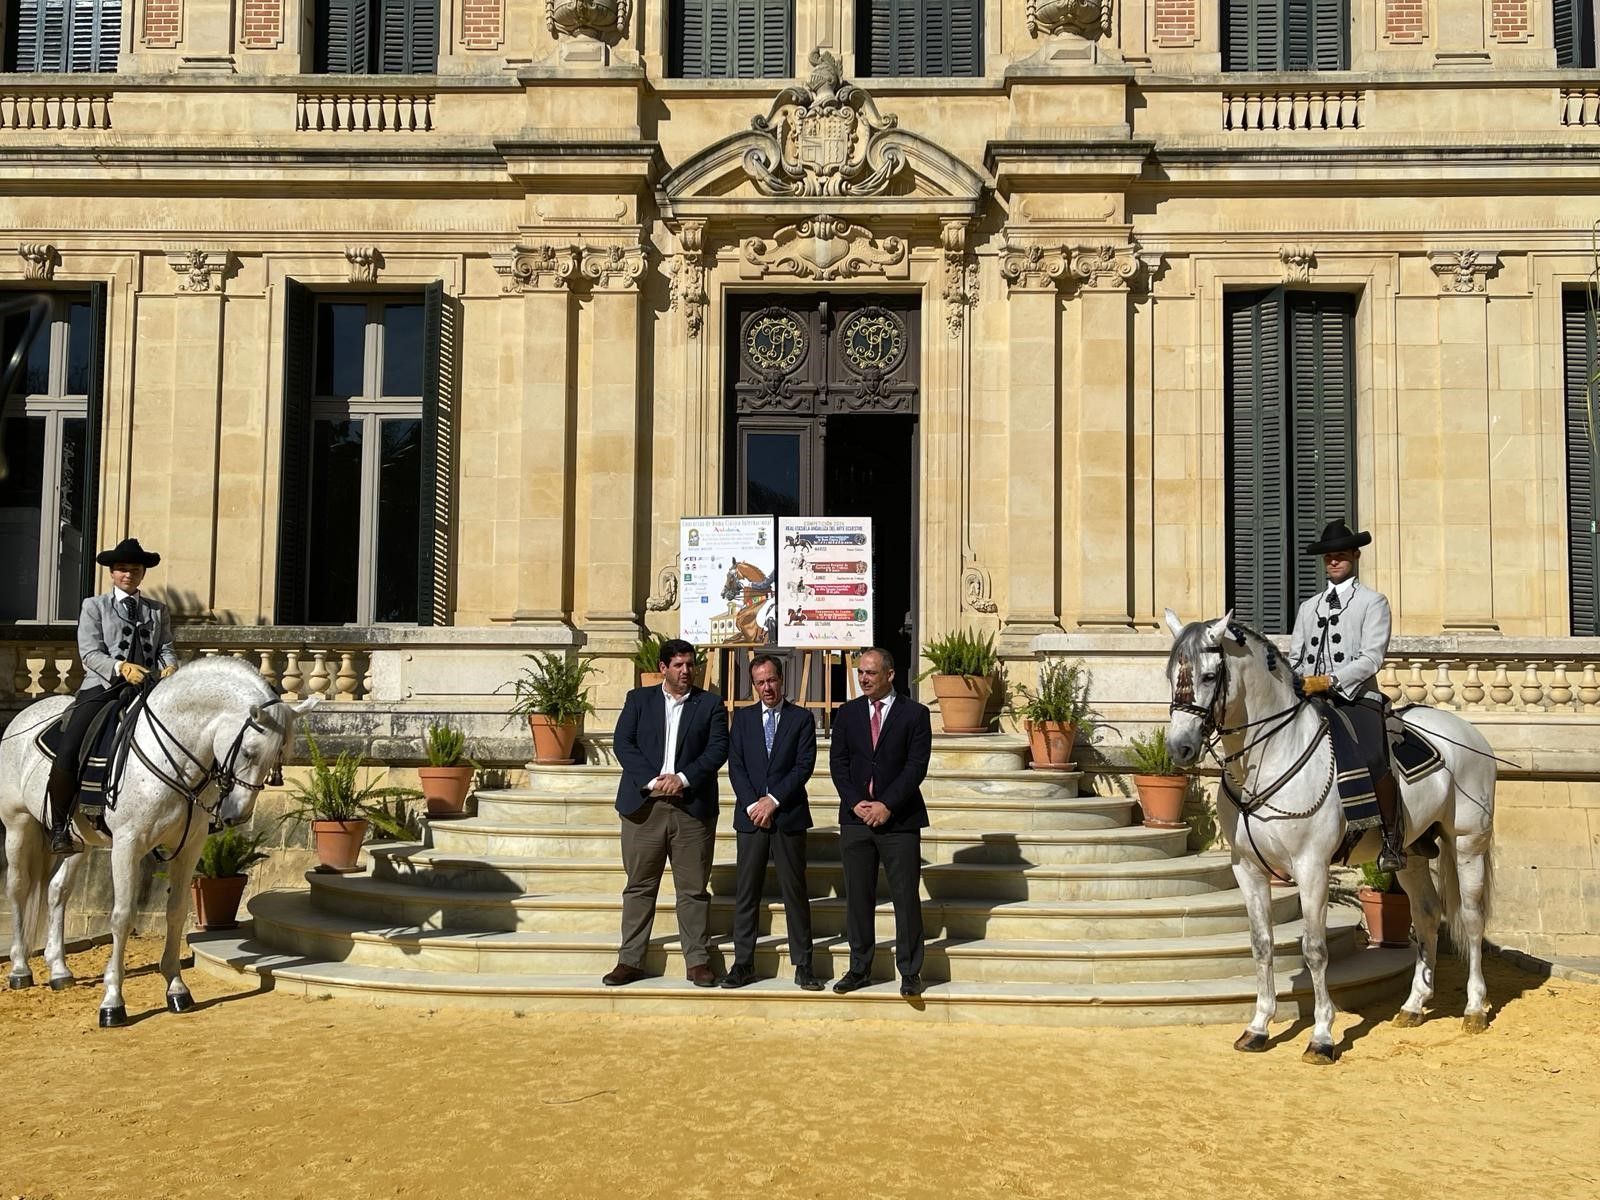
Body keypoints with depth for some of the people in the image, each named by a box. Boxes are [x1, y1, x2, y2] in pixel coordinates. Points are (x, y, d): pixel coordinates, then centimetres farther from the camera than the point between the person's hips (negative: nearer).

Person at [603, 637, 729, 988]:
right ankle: (630, 960, 11)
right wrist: (652, 780, -12)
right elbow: (622, 742, 1)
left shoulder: (710, 705, 9)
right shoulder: (639, 699, 11)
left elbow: (718, 748, -1)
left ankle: (697, 961, 9)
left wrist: (683, 778, -14)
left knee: (693, 889, 3)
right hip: (644, 804, 1)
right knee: (639, 886, 5)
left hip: (692, 806, 0)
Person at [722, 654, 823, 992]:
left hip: (789, 815, -2)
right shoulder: (742, 717, 11)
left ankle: (802, 966, 6)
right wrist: (753, 804, -9)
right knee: (746, 891, 2)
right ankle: (743, 963, 8)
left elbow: (805, 765, -4)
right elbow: (735, 765, 3)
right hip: (750, 814, 2)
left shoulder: (802, 718, 5)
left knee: (795, 890, 1)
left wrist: (773, 800, -12)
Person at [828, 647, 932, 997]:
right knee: (857, 897, 6)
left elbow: (917, 766, -6)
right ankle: (859, 969, 15)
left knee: (906, 897, -1)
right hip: (856, 818, 3)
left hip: (900, 819, -3)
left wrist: (887, 805, -13)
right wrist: (856, 803, -7)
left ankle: (910, 972, 7)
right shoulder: (847, 713, 10)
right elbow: (838, 762, 6)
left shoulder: (915, 713, 0)